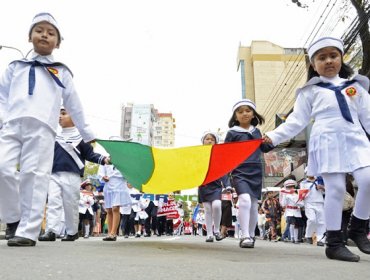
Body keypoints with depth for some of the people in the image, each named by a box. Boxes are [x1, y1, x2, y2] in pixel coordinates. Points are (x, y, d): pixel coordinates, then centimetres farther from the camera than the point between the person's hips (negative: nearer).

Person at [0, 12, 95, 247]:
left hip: (42, 128, -2)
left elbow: (74, 106, 22)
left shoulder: (61, 72, 20)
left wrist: (87, 134, 22)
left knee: (34, 176, -11)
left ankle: (28, 231, -8)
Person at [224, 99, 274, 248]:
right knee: (245, 200, -25)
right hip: (239, 172, -4)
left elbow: (264, 148, 23)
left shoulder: (256, 132, 12)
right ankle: (245, 236, -19)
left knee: (254, 205, 9)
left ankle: (251, 236, 24)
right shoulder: (232, 133, 0)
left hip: (256, 173, 5)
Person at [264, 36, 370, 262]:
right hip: (327, 144, -3)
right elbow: (296, 121, 3)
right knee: (336, 189, -5)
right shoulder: (310, 91, 8)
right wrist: (273, 137, -8)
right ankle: (334, 242, 5)